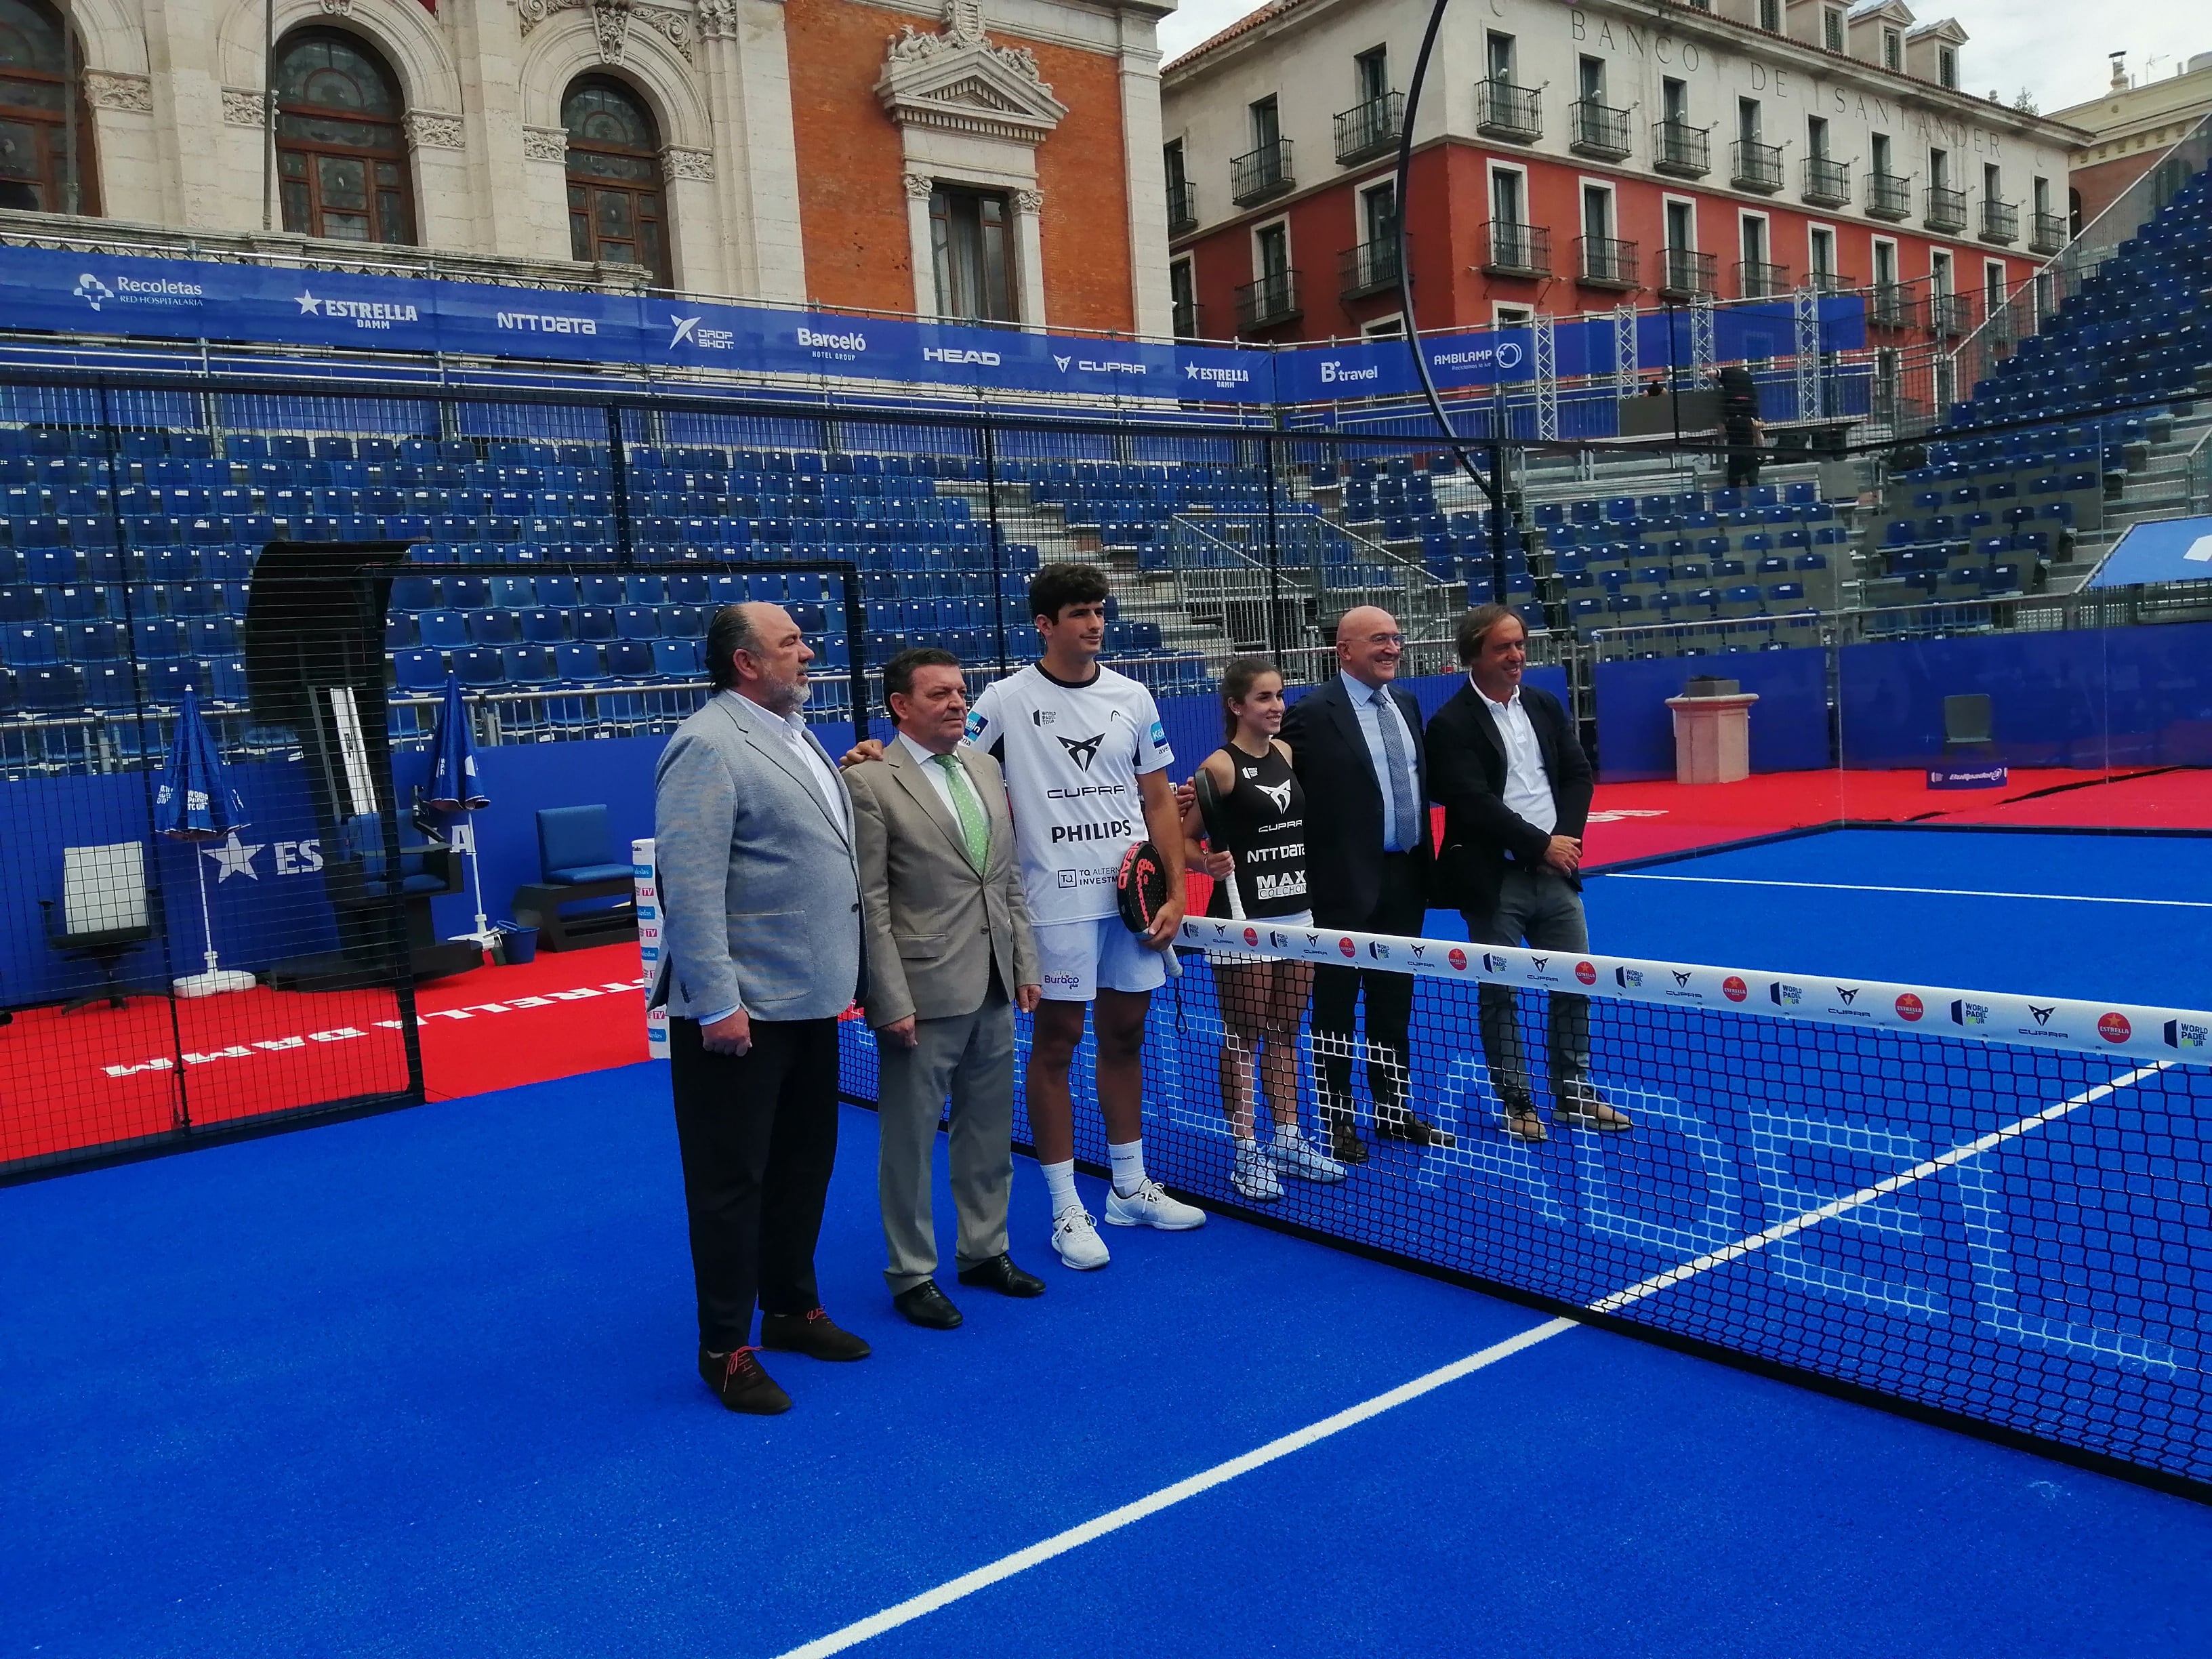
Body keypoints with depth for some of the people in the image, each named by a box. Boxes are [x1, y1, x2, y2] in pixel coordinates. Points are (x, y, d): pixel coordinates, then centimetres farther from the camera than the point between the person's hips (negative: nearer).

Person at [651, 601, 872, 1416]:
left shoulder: (793, 735, 13)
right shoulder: (709, 746, -16)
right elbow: (690, 884, -22)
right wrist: (716, 1002, -24)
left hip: (809, 1003, 9)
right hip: (740, 1012, -9)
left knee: (804, 1165, 19)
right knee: (732, 1181, 3)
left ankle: (792, 1309, 36)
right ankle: (725, 1349, 16)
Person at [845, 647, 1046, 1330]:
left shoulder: (985, 768, 10)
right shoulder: (868, 782, -10)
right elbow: (870, 904, -12)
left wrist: (1025, 965, 10)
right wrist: (893, 1003, -15)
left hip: (993, 990, 7)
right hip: (924, 993, -7)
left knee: (989, 1134, 17)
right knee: (910, 1142, 6)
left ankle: (984, 1252, 34)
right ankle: (911, 1275, 21)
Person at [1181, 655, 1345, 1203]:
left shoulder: (1287, 753, 7)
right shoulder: (1221, 765, -11)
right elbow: (1184, 838, -11)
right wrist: (1209, 864, -29)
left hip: (1296, 912, 6)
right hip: (1243, 919, -6)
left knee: (1285, 1034, 15)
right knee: (1243, 1038, 4)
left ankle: (1288, 1140, 26)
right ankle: (1246, 1152, 13)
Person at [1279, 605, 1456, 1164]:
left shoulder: (1406, 703, 10)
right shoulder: (1313, 713, -12)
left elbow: (1419, 783, 15)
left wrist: (1425, 863, 11)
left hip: (1404, 880, 7)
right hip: (1347, 884, -7)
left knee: (1394, 1006, 17)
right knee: (1336, 1010, 6)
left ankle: (1393, 1111, 29)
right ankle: (1338, 1123, 17)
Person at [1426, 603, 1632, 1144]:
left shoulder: (1546, 706, 11)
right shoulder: (1452, 725, -10)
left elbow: (1578, 774, 9)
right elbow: (1475, 804, -16)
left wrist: (1566, 837, -7)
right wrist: (1541, 844, -14)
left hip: (1555, 873, 6)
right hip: (1494, 880, -6)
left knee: (1574, 985, 11)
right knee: (1498, 994, 4)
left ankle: (1574, 1094, 24)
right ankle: (1517, 1103, 17)